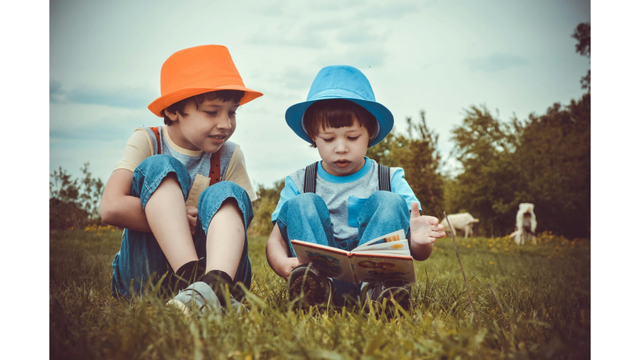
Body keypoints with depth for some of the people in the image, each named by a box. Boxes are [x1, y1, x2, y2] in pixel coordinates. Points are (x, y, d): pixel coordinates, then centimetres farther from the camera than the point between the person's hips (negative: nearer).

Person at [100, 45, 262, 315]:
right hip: (143, 276, -2)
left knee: (227, 194, -22)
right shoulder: (146, 142, -1)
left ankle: (215, 284, -53)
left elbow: (241, 220, 2)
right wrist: (180, 218, -16)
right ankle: (193, 280, -43)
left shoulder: (230, 157, 6)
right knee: (159, 168, -19)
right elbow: (112, 208, -17)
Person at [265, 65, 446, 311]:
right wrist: (282, 264, -26)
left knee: (390, 202, -17)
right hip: (319, 273, 1)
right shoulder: (299, 183, 11)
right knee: (302, 204, -16)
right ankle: (321, 287, -43)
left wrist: (419, 242, -26)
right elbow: (275, 240, 1)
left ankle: (374, 287, -42)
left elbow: (419, 254, 2)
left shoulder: (391, 180, 8)